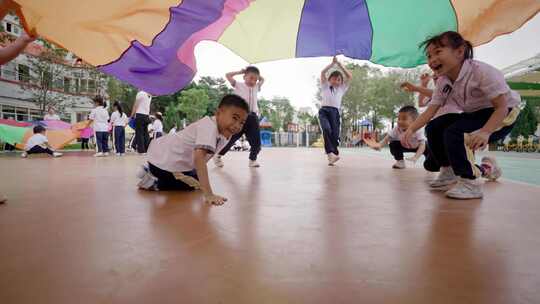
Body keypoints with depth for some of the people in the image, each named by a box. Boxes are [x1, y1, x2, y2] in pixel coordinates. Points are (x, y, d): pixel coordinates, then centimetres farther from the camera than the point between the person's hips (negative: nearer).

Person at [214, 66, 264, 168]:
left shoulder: (256, 87, 19)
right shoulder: (238, 85, 6)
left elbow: (262, 80, 35)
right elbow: (228, 75, 3)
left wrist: (257, 75, 22)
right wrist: (240, 72, 9)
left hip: (253, 116, 5)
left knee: (256, 142, 1)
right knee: (231, 138, 0)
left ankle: (252, 160, 17)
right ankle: (218, 156, 16)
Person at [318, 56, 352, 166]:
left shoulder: (341, 88, 26)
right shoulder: (325, 86, 23)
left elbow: (349, 76, 20)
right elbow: (323, 73, 11)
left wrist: (339, 64, 18)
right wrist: (332, 63, 11)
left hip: (335, 112, 2)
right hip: (324, 110, -2)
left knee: (335, 134, -7)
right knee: (326, 129, -27)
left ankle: (332, 157, 0)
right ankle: (331, 153, -34)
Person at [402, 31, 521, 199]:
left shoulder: (482, 71, -28)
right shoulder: (442, 82, -7)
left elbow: (502, 106, -28)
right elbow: (430, 111, -9)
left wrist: (485, 132, -45)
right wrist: (411, 129, -26)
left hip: (503, 115, -8)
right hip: (474, 115, 8)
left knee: (455, 133, -29)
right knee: (434, 127, -1)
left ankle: (470, 182, -16)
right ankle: (448, 173, 13)